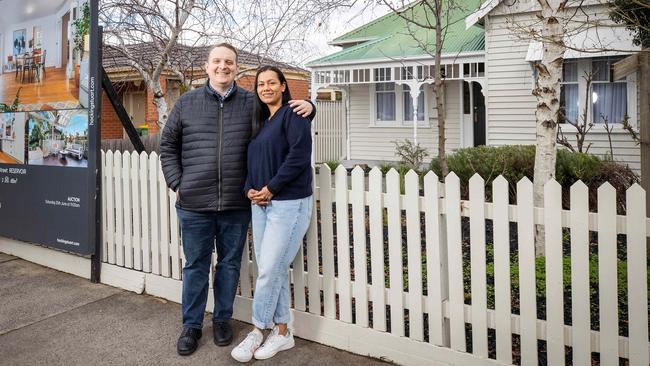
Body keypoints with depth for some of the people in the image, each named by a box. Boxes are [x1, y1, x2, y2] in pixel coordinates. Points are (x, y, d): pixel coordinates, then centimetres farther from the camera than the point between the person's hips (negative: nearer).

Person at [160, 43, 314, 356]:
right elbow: (168, 145, 11)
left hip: (237, 204, 0)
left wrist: (306, 105, -11)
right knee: (195, 266, 11)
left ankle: (222, 319, 32)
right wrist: (177, 184, 2)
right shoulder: (187, 103, 6)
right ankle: (191, 325, 26)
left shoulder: (252, 103, 3)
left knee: (229, 264, 13)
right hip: (194, 204, 0)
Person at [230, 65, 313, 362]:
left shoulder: (293, 115, -6)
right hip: (260, 204, 8)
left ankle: (257, 332, 11)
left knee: (269, 270, -5)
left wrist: (270, 188, -14)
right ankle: (282, 332, 21)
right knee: (274, 271, 10)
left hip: (289, 204, -8)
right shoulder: (260, 121, 18)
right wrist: (249, 189, 1)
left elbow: (298, 157, -17)